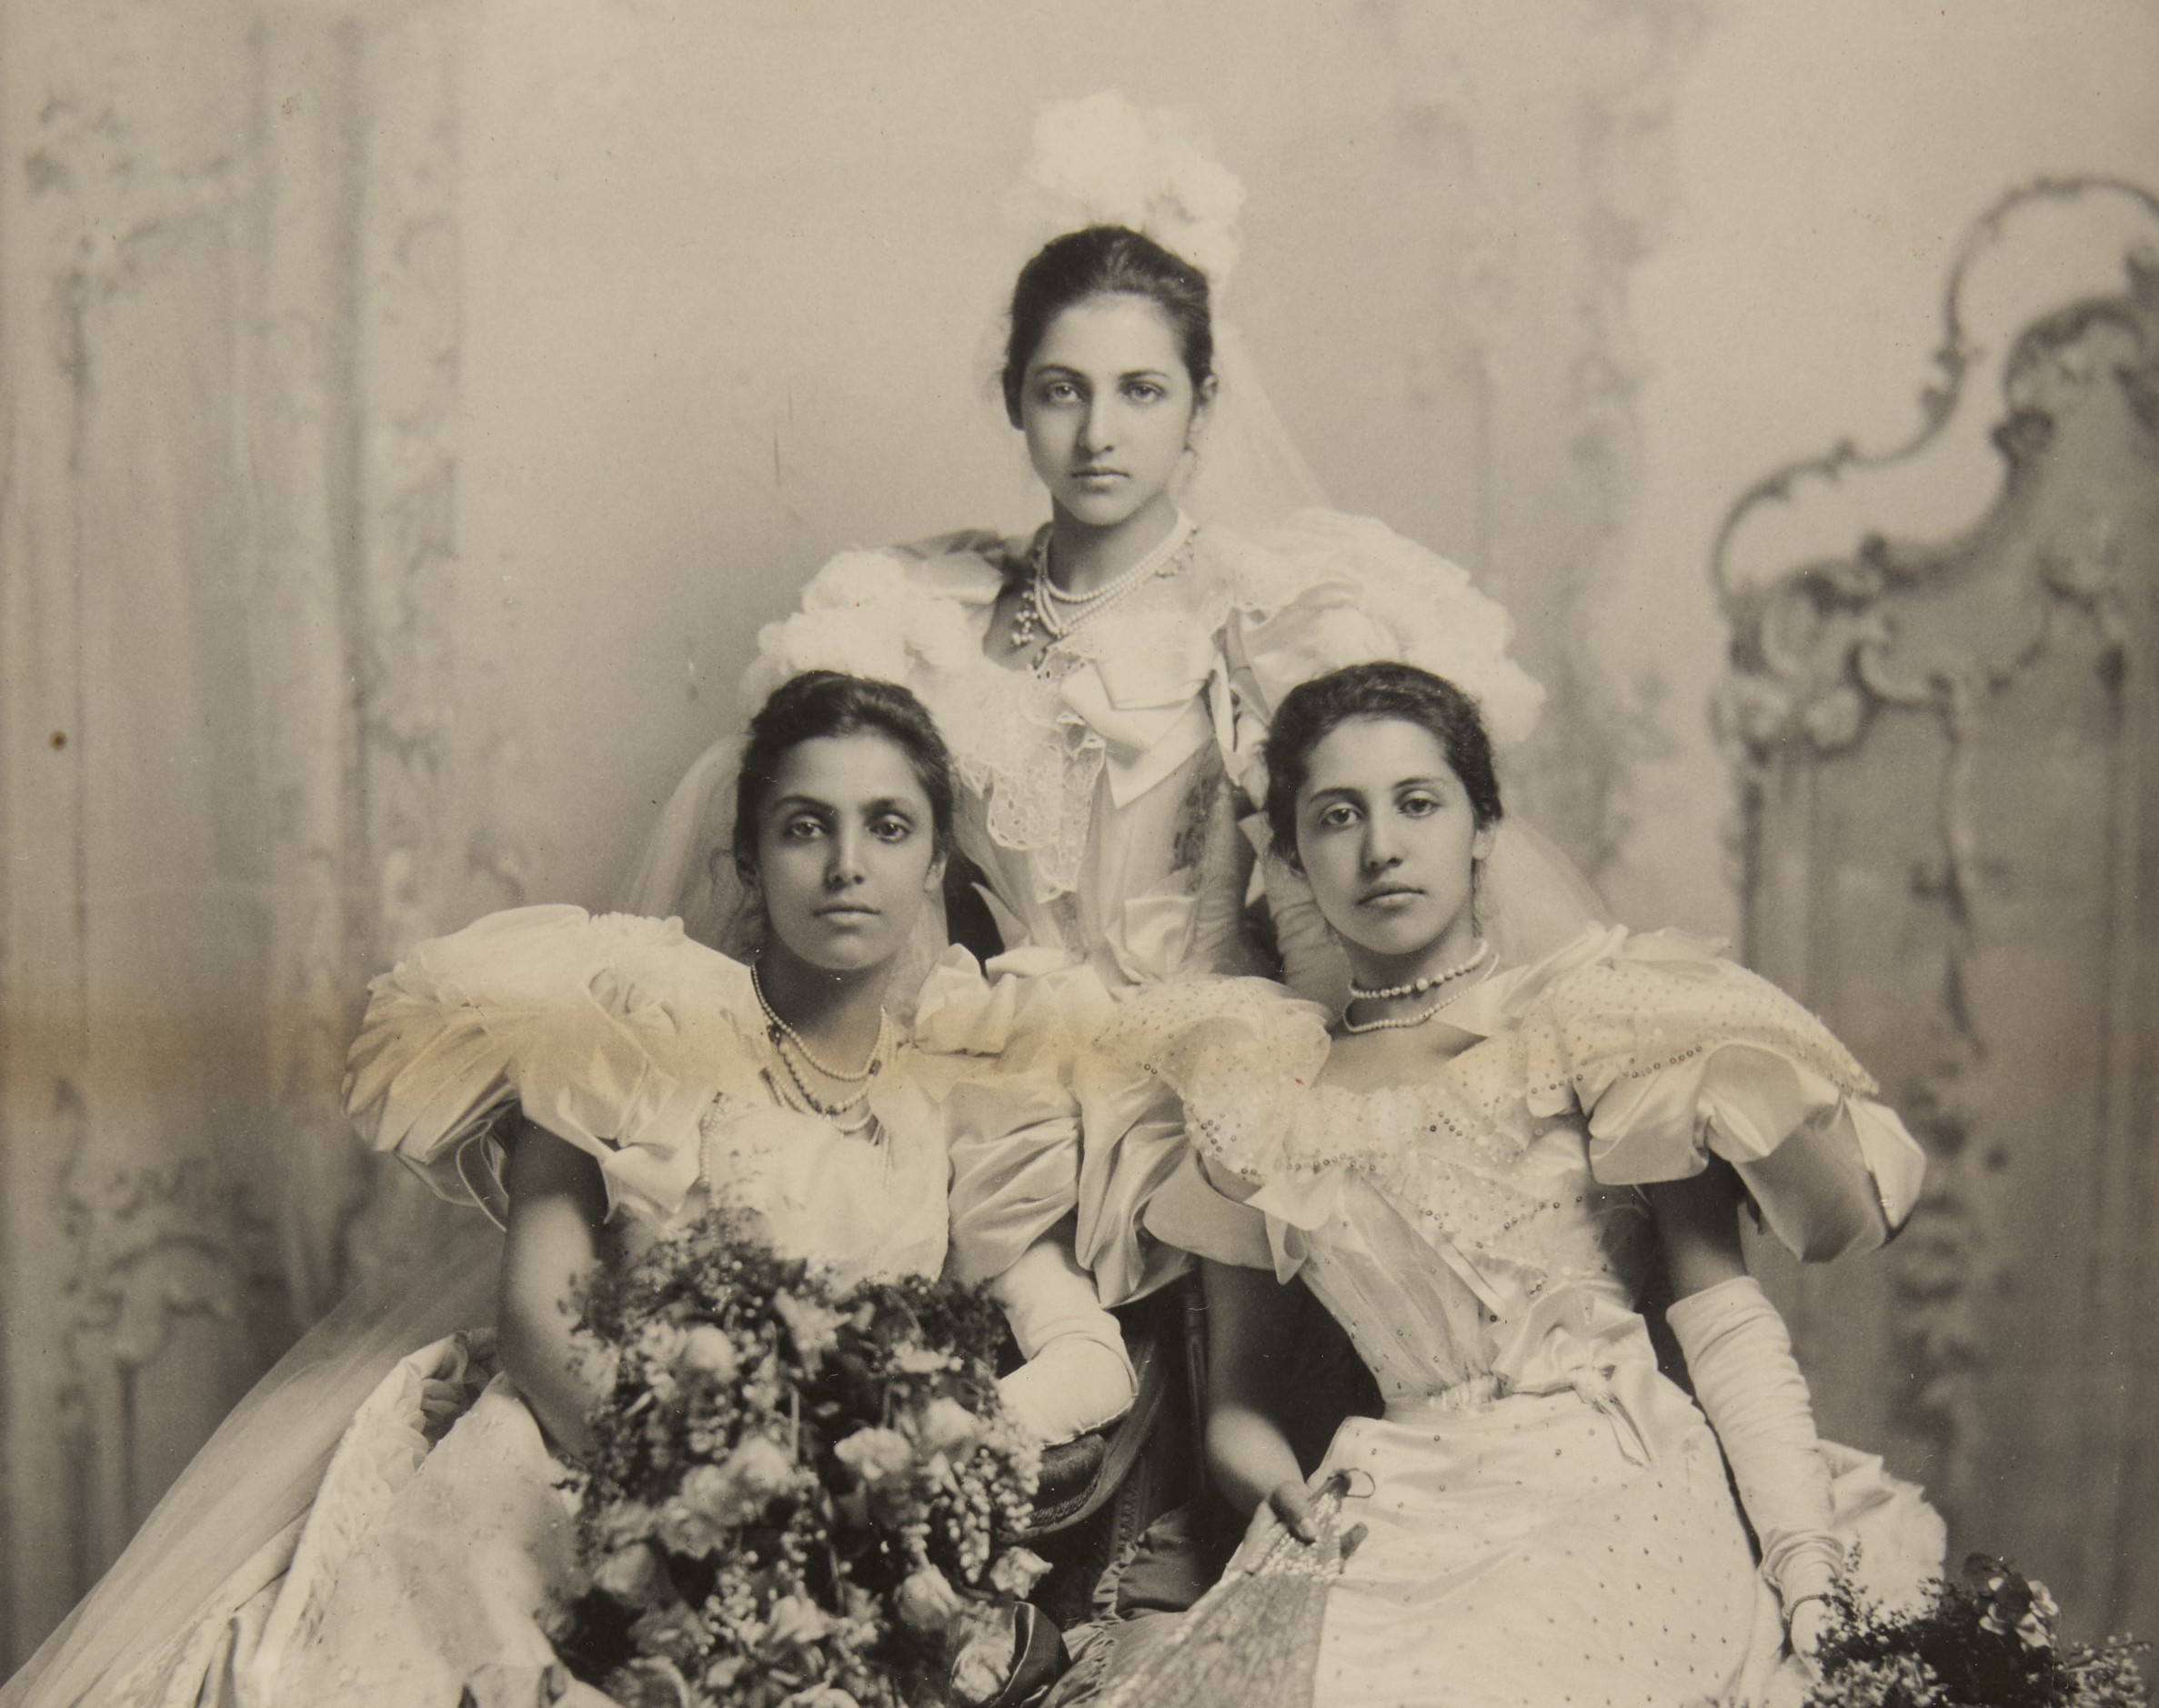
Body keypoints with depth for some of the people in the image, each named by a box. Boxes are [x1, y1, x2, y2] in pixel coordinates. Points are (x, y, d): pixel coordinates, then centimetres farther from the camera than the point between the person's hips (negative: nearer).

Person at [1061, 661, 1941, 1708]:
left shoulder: (1588, 1024, 6)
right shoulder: (1261, 1092, 13)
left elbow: (1726, 1317, 0)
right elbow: (1237, 1399, 15)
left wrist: (1805, 1557, -13)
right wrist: (1300, 1501, -6)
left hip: (1620, 1500, -2)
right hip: (1410, 1531, 2)